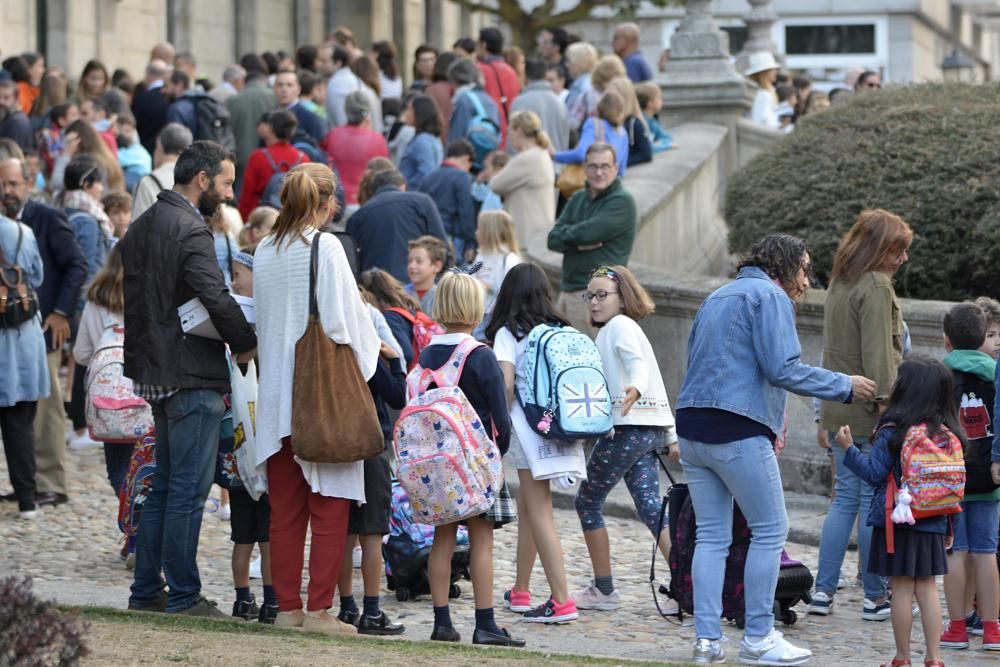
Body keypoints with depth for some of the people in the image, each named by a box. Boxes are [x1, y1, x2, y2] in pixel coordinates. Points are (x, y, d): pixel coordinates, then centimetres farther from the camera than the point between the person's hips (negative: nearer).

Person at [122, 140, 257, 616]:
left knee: (164, 484, 16)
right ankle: (183, 597, -1)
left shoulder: (142, 227, 14)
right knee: (189, 488, -4)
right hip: (192, 376, -10)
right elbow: (216, 299, -25)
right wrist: (247, 344, -11)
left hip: (156, 374, 10)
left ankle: (146, 591, 20)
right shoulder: (190, 230, -16)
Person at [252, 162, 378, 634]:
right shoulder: (326, 248, -10)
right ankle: (318, 608, -2)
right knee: (330, 507, 1)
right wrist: (367, 355, 5)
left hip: (276, 391, 6)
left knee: (285, 508, 10)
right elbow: (344, 319, -10)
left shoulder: (265, 251, 7)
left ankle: (287, 607, 12)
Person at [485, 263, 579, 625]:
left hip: (528, 422, -6)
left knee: (539, 513, -6)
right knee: (527, 506, 19)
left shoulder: (508, 333, -5)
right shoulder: (560, 330, 10)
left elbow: (506, 382, -14)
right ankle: (520, 591, 29)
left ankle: (562, 601, -13)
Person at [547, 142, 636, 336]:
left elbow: (585, 233, -16)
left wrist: (565, 233, 5)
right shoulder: (578, 199, 19)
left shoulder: (622, 202, -6)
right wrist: (578, 244, -12)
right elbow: (553, 240, 8)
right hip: (567, 289, 8)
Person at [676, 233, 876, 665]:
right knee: (770, 531, 0)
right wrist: (844, 387, -4)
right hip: (739, 434, -8)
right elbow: (783, 368, -14)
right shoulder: (769, 296, -4)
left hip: (691, 426, 8)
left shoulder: (718, 297, 23)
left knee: (711, 536, 9)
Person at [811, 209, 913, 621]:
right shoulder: (876, 287, -13)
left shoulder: (840, 285, 15)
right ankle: (875, 597, 4)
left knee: (845, 498, 12)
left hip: (840, 412, 8)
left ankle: (824, 590, 9)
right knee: (874, 502, -2)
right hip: (868, 414, -8)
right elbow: (879, 356, -18)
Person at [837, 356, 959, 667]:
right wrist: (949, 526, 16)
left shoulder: (894, 432, -13)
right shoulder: (947, 434, 3)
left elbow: (874, 472, -13)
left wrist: (849, 449, -3)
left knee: (902, 589, 1)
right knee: (927, 588, 10)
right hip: (932, 526, 5)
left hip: (897, 523, -5)